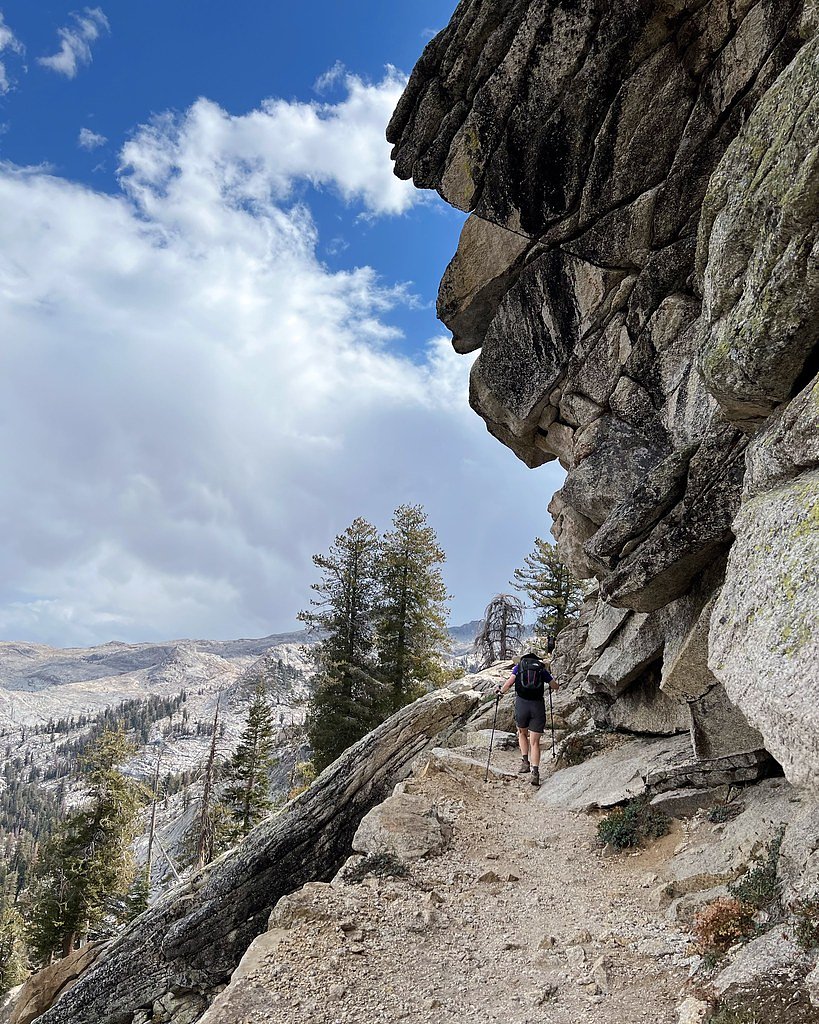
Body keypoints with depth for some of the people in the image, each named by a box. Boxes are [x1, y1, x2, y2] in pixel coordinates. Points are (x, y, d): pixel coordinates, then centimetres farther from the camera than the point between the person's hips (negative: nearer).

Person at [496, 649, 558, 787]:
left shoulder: (518, 667, 11)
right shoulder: (542, 668, 15)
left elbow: (509, 682, -5)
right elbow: (555, 686, 19)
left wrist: (501, 691, 13)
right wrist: (547, 683, 39)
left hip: (521, 703, 0)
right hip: (538, 705, 1)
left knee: (522, 733, 26)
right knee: (535, 742, 4)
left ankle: (525, 762, 14)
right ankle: (535, 772, -8)